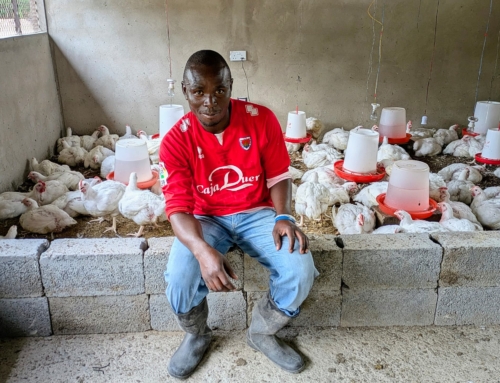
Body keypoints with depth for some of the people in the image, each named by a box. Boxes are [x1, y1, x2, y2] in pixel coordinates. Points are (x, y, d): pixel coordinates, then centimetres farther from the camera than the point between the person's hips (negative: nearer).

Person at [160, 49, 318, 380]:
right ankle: (196, 337, 11)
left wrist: (284, 217, -23)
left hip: (257, 213, 1)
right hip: (206, 218, 0)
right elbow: (178, 207, -20)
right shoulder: (176, 140, -15)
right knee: (179, 278, -27)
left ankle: (262, 333, 10)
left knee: (301, 270, -23)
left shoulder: (262, 119, -13)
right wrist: (203, 250, -39)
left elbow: (278, 176, -3)